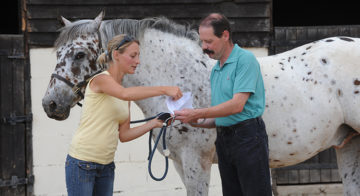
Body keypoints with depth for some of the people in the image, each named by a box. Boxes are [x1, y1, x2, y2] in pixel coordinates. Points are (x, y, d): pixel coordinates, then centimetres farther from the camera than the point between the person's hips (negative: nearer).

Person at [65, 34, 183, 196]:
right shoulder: (101, 79, -11)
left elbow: (124, 135, 11)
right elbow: (125, 94, -32)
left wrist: (154, 123, -1)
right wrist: (163, 90, -32)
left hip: (106, 166, 8)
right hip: (82, 163, -8)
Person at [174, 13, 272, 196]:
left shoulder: (245, 59, -8)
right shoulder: (215, 71, 18)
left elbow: (237, 105, -18)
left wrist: (197, 113, -18)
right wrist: (198, 122, 2)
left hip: (248, 138, -8)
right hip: (224, 139, 8)